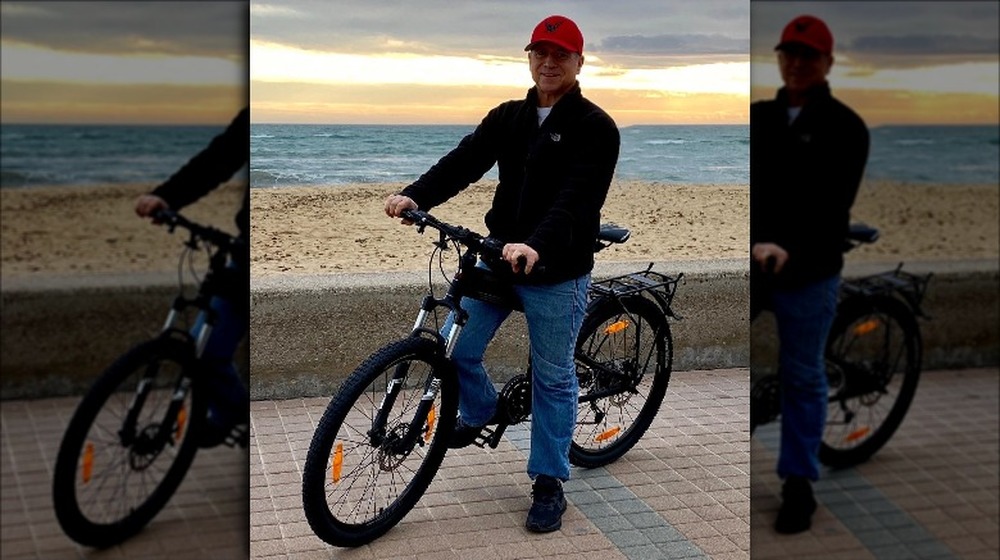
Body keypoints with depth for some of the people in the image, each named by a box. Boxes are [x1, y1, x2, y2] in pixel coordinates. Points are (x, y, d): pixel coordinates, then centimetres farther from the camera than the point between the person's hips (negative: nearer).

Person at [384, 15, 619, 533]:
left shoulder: (595, 128, -9)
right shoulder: (507, 117, 8)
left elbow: (577, 198, -23)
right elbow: (464, 161, -4)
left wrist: (537, 245, -39)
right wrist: (415, 196, -22)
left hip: (557, 275, -5)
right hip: (497, 260, 5)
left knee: (553, 379, 5)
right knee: (454, 349, 4)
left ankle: (549, 483, 20)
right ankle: (479, 412, 36)